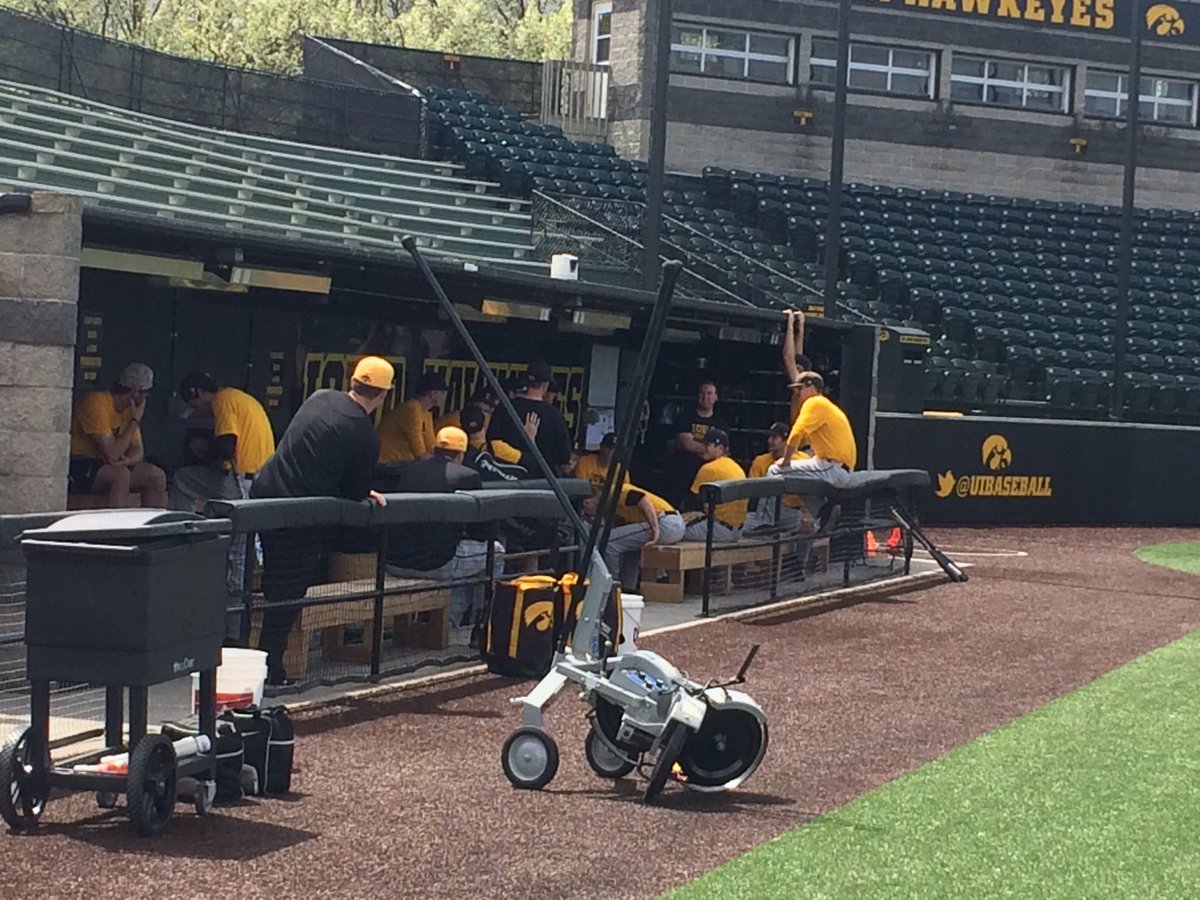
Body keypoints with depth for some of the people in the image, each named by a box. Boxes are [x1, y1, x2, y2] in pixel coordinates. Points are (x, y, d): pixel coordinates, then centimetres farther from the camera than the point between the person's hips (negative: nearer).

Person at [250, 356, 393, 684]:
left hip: (264, 492, 6)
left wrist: (359, 490, 23)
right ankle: (270, 666, 6)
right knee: (287, 593, 3)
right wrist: (365, 493, 22)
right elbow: (355, 494, -2)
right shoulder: (366, 436, -11)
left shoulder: (320, 398, 8)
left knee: (274, 580, 22)